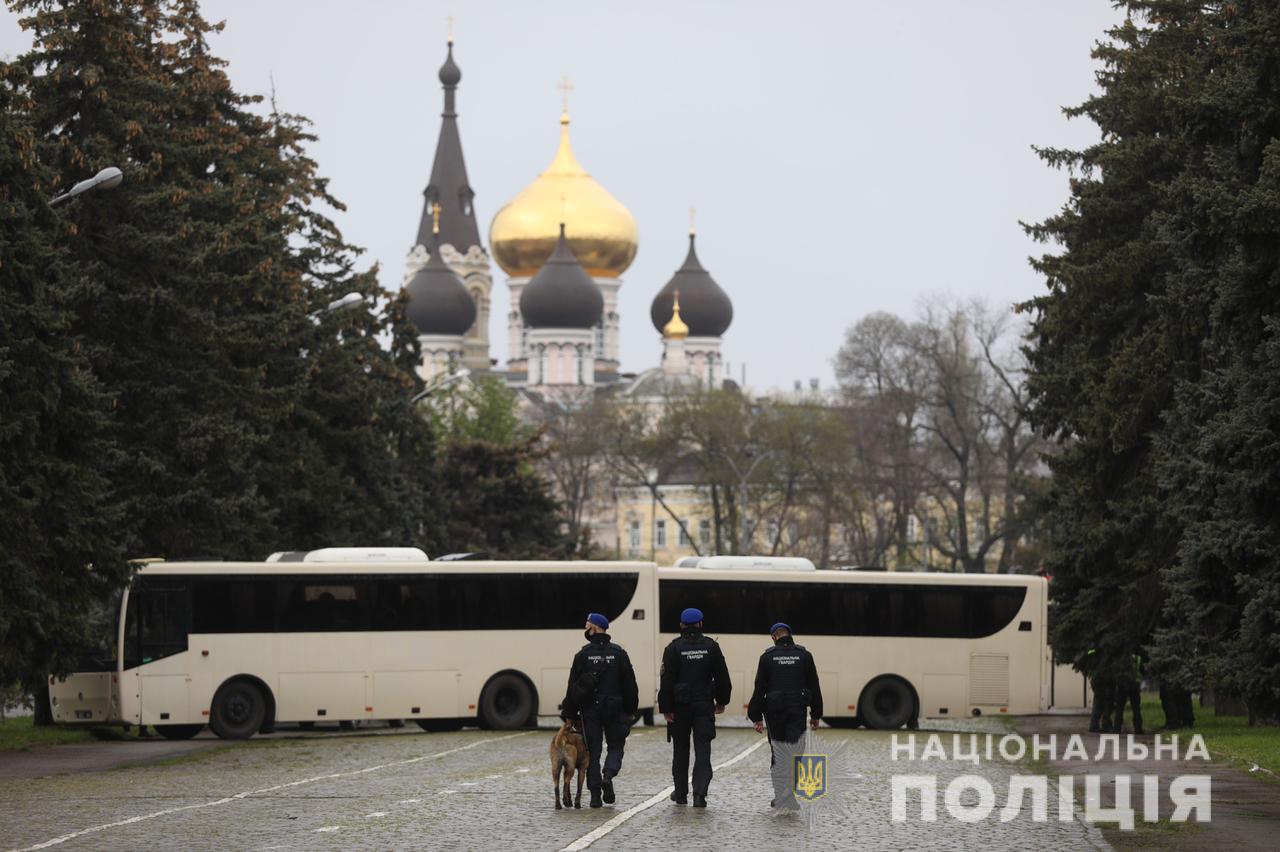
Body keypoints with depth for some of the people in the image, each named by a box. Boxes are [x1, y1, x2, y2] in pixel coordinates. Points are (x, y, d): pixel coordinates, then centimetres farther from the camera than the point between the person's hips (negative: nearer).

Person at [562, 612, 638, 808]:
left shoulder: (583, 655, -4)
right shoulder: (619, 653, 0)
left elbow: (573, 686, -3)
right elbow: (630, 684, 2)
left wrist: (569, 713, 3)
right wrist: (630, 709, 9)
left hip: (590, 709, 0)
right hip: (615, 709, 0)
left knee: (593, 749, 5)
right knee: (616, 745, 13)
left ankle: (595, 794, 1)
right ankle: (609, 774, -15)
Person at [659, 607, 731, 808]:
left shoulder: (674, 648, -6)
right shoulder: (711, 647, 0)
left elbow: (666, 680, -9)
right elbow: (722, 677, 5)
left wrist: (666, 708, -7)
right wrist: (721, 701, 17)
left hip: (680, 707, 0)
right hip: (705, 706, 0)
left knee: (680, 751, 13)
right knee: (702, 750, -2)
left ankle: (681, 793, 22)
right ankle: (699, 793, -16)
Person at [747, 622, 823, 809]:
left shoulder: (767, 657, 1)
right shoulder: (804, 655, 3)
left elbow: (760, 688, 0)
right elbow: (814, 686, 5)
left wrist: (757, 717, 3)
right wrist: (816, 715, 12)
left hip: (774, 711, 0)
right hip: (798, 710, 0)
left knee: (778, 754, 12)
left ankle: (780, 797, 11)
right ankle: (791, 799, -11)